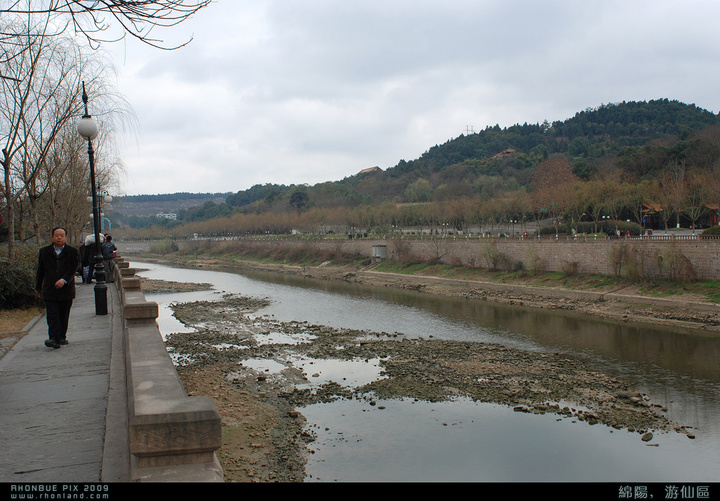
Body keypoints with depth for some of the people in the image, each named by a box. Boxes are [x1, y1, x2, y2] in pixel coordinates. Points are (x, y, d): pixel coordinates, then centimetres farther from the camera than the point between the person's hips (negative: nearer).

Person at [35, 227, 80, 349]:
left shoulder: (73, 252, 5)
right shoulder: (44, 252, 11)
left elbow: (73, 269, -6)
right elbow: (40, 271, 14)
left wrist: (64, 280, -21)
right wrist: (38, 288, 16)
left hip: (66, 289, 0)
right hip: (50, 291, 0)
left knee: (64, 315, 8)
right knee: (52, 316, -8)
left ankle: (62, 337, 21)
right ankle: (54, 339, -15)